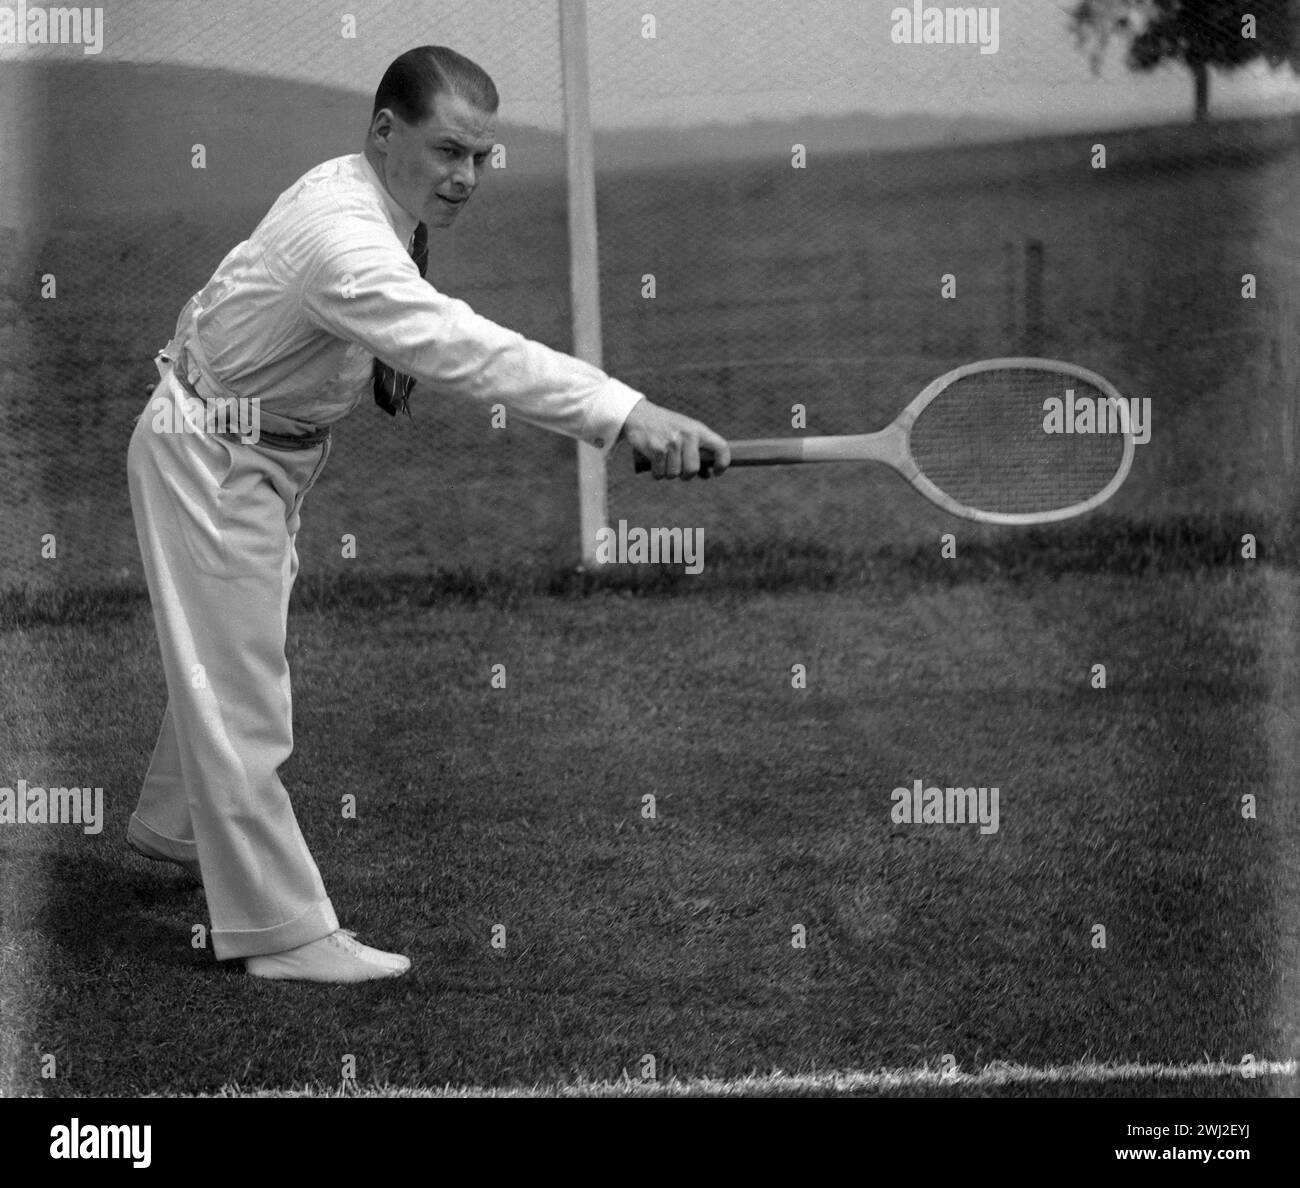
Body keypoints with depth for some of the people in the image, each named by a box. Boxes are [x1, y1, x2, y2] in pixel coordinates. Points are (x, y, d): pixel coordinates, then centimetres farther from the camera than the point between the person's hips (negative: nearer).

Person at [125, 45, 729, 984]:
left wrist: (387, 363, -1)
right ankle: (282, 929, -2)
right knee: (239, 685, -6)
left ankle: (174, 822, 47)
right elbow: (464, 347, -49)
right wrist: (626, 414, -56)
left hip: (277, 450, 10)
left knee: (221, 660, 25)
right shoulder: (337, 230, -36)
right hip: (212, 453, -10)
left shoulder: (385, 204, -4)